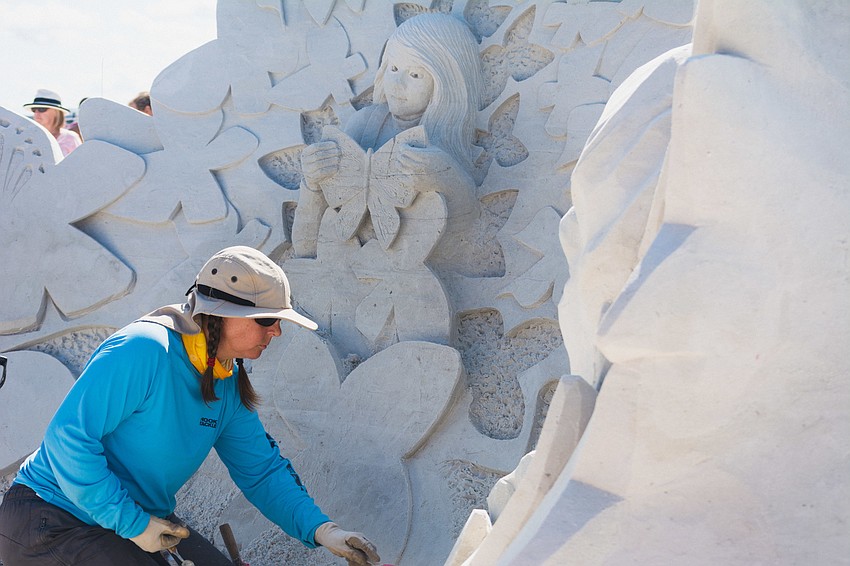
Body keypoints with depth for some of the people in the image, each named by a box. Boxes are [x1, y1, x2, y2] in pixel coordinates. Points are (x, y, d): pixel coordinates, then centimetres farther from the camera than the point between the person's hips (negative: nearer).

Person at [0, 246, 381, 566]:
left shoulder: (229, 386, 1)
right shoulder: (143, 350, -26)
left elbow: (261, 470, 6)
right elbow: (68, 436, -27)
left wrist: (320, 530, -9)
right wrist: (134, 525, -24)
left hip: (143, 522, 9)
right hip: (51, 521, -8)